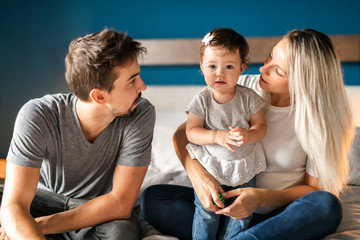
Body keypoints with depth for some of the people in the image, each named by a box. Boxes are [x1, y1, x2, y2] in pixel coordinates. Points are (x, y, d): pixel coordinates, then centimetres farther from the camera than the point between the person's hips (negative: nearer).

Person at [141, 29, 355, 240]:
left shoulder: (318, 117, -12)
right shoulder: (243, 88, -6)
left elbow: (314, 188, -6)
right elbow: (182, 134, -5)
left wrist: (262, 197, -24)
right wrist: (196, 172, -26)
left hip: (279, 213, -2)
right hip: (229, 199, 3)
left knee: (327, 206, -35)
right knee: (152, 198, -19)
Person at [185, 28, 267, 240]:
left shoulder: (248, 97, -8)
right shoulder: (201, 100, -11)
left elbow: (261, 125, -5)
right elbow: (191, 131, -13)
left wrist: (249, 135, -28)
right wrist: (217, 137, -29)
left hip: (245, 167, 2)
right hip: (211, 166, -1)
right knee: (206, 211, 2)